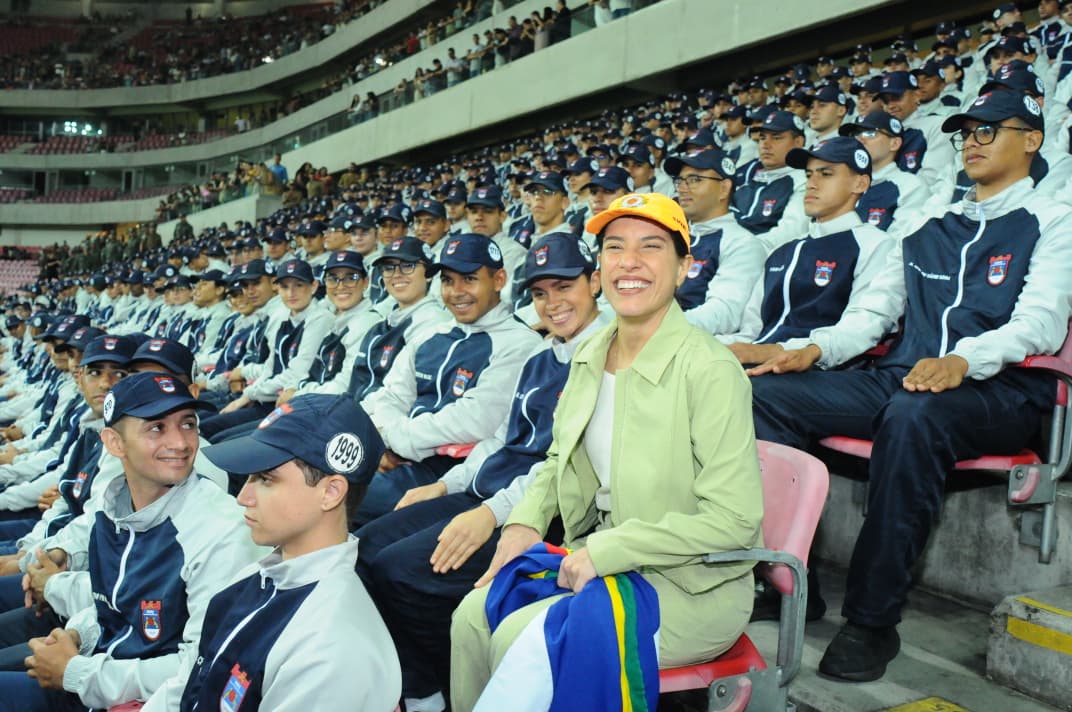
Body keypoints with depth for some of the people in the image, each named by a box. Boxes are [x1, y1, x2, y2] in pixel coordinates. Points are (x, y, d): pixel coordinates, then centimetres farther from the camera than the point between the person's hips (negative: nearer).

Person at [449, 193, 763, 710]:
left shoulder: (710, 369, -20)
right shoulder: (590, 355, 4)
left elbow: (734, 518, -22)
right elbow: (558, 460, 17)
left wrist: (607, 549, -21)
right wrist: (526, 520, -1)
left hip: (691, 585, -7)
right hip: (596, 560, 7)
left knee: (518, 639, -18)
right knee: (473, 614, -4)